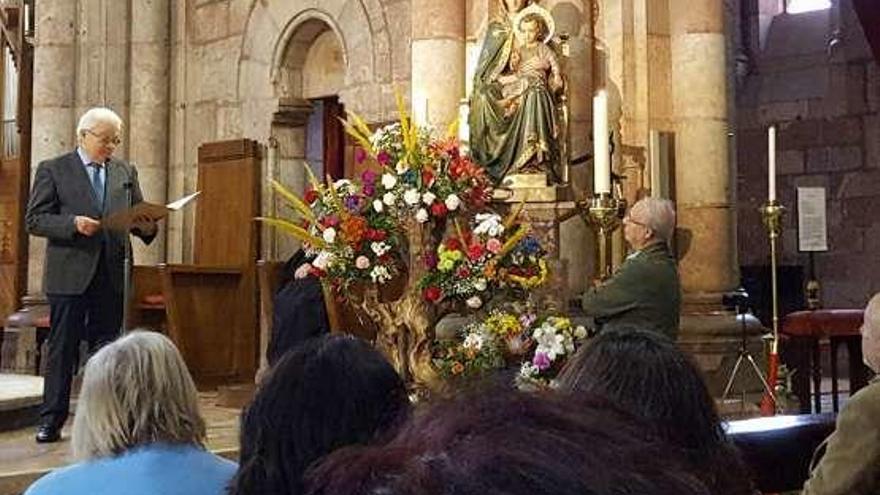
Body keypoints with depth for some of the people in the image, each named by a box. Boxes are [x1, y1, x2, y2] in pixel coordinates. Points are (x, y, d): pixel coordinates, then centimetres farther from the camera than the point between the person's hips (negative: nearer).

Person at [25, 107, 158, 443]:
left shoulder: (126, 173, 13)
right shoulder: (53, 170, 1)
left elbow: (137, 215, 15)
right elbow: (34, 220, -4)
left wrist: (147, 228, -9)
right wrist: (73, 224, -20)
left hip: (112, 276, 4)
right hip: (70, 275, -4)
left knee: (106, 349, 8)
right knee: (62, 349, 2)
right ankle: (51, 421, 10)